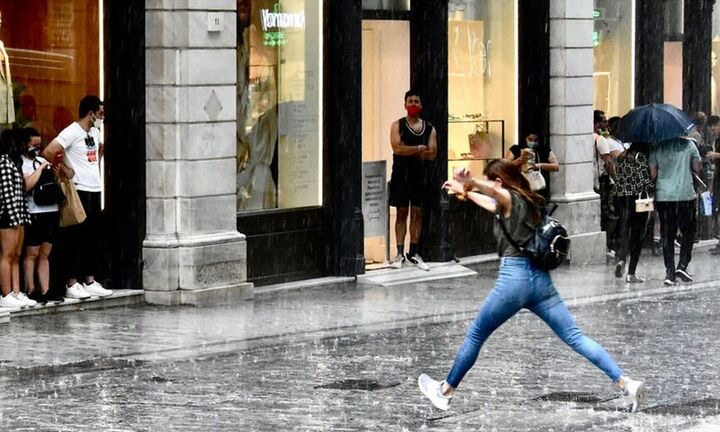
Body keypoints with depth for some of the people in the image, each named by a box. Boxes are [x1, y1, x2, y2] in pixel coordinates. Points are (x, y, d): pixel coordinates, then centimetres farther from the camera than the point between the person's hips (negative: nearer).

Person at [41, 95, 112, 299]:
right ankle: (71, 284, -2)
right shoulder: (72, 132, -13)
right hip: (79, 191, -8)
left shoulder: (95, 132, 14)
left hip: (95, 190, 8)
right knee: (76, 239, -5)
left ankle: (90, 282, 17)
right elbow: (48, 152, -23)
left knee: (92, 239, 11)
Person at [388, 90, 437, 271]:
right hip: (402, 174, -3)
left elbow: (431, 154, -4)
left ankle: (414, 253, 12)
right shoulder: (398, 125, -2)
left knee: (417, 213, 5)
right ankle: (400, 254, 2)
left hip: (420, 174, 3)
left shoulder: (429, 128, 6)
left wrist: (408, 150, -11)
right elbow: (397, 149, -17)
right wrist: (419, 149, -12)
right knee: (402, 213, 0)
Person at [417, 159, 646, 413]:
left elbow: (494, 192, -28)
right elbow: (492, 204, 41)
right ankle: (626, 384, -12)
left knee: (475, 336, 10)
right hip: (541, 279, 7)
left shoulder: (511, 199, -1)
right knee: (575, 338, 0)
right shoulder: (529, 202, 22)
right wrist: (466, 191, 52)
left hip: (514, 276, -7)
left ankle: (445, 392, 22)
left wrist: (470, 182, -47)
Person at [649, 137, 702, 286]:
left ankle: (669, 272, 0)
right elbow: (697, 168, 0)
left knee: (667, 235, 5)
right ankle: (682, 266, -1)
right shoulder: (689, 144, -1)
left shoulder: (657, 148, 1)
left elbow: (652, 174, -1)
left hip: (663, 196, 1)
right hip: (685, 195, -1)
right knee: (688, 232, 13)